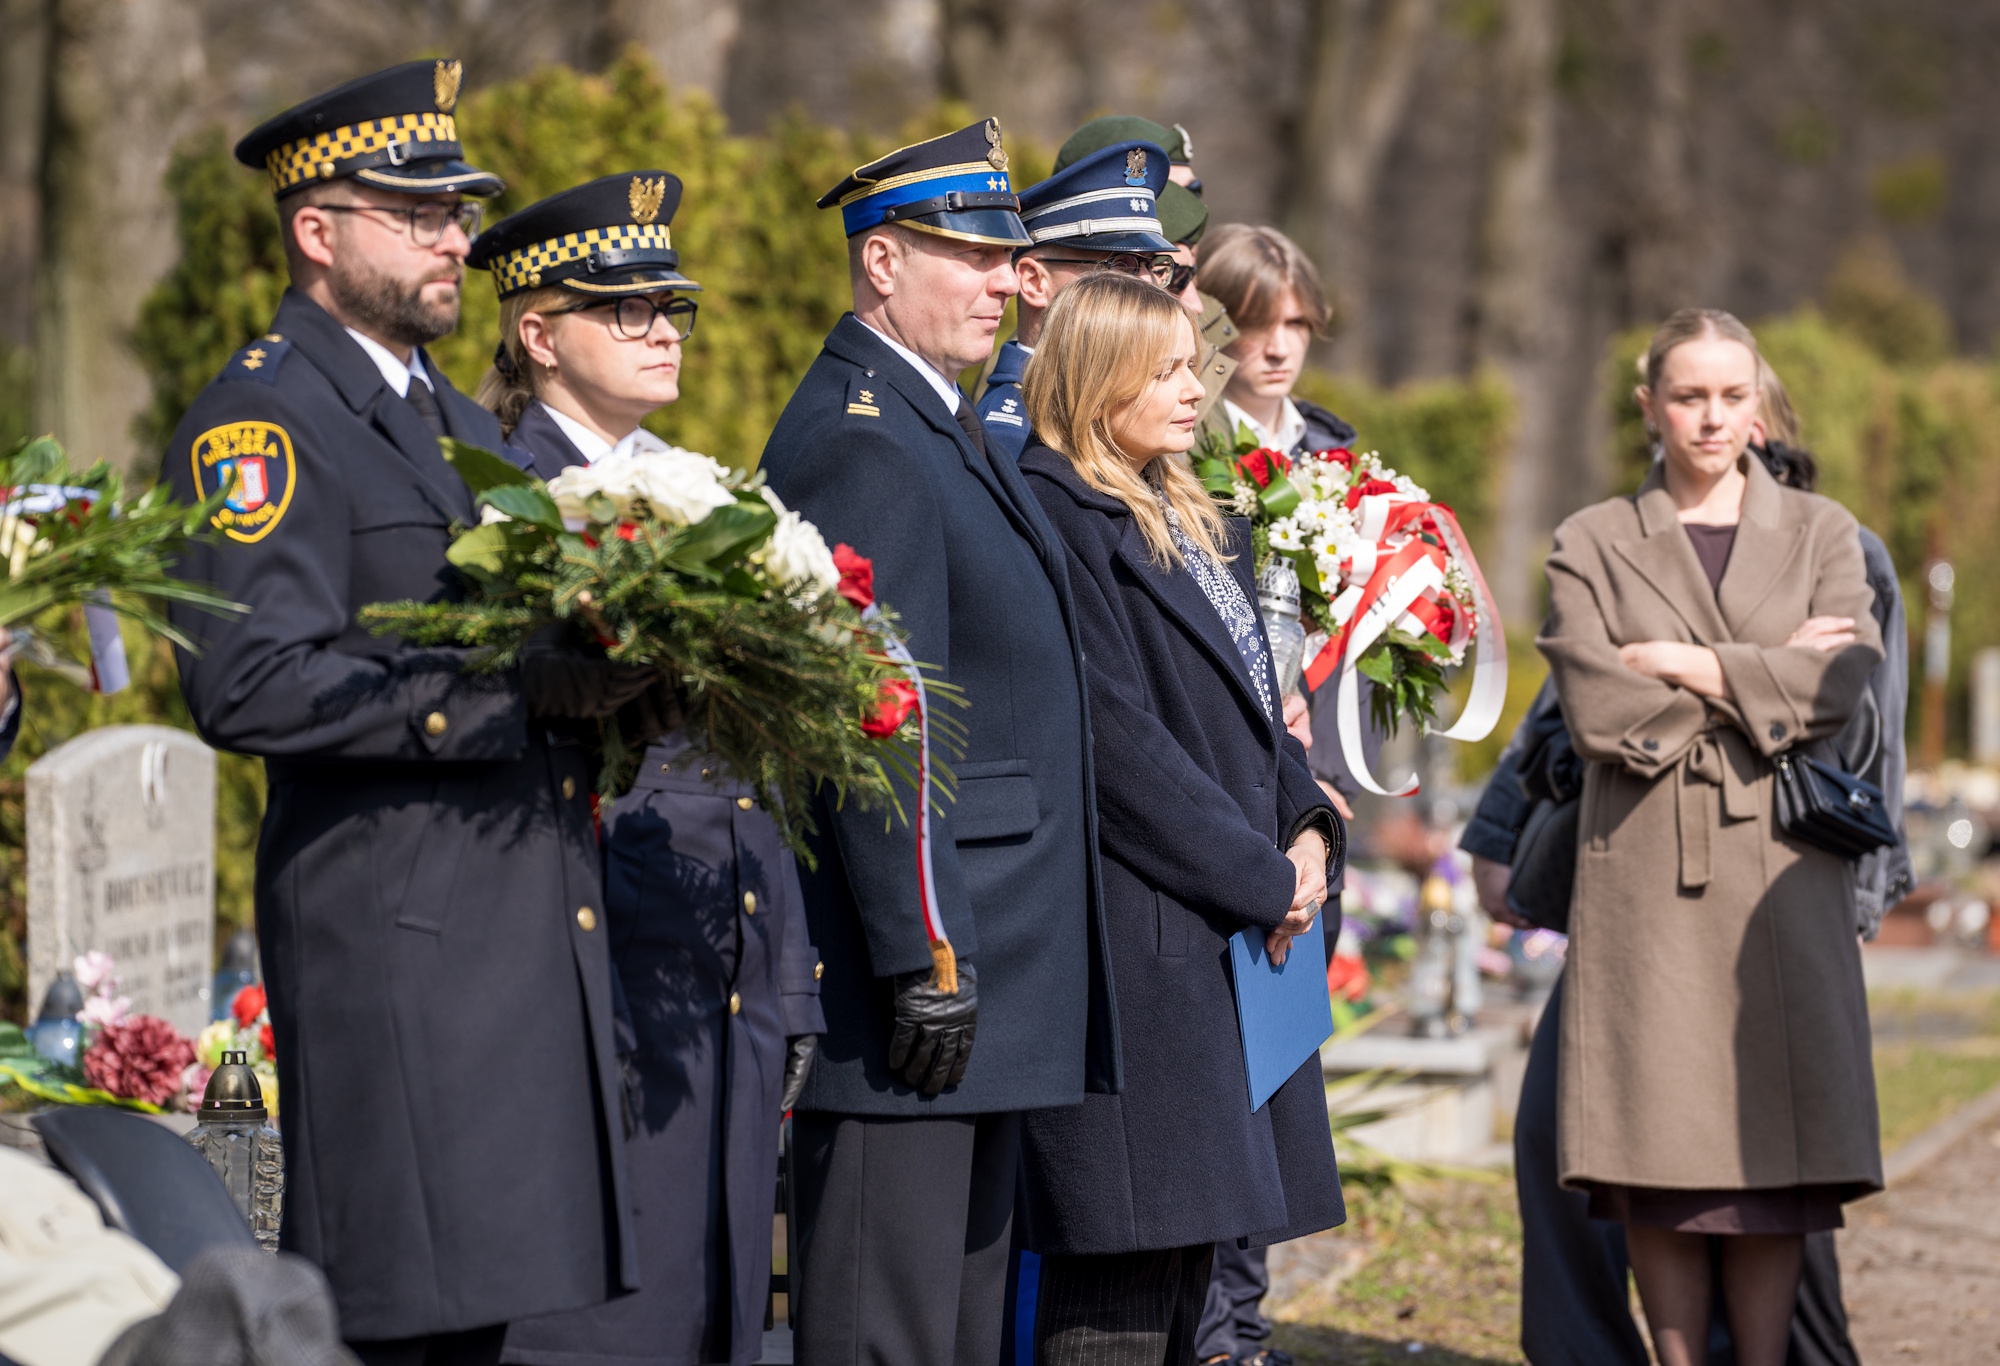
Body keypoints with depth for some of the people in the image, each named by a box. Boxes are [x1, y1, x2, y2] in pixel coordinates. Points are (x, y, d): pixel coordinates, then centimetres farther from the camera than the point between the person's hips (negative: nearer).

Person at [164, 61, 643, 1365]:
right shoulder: (259, 422, -7)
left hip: (532, 931, 8)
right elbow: (251, 686, -20)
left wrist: (600, 681, 5)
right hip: (395, 942, -8)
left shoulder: (463, 425, 22)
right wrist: (512, 691, -20)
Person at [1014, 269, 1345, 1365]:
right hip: (1141, 926, -9)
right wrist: (1258, 876, -14)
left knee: (1189, 1243, 10)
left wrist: (1309, 831, 2)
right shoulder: (1059, 517, -11)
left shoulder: (1203, 525, 20)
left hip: (1240, 931, 9)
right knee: (1123, 1266, -10)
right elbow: (1114, 737, -17)